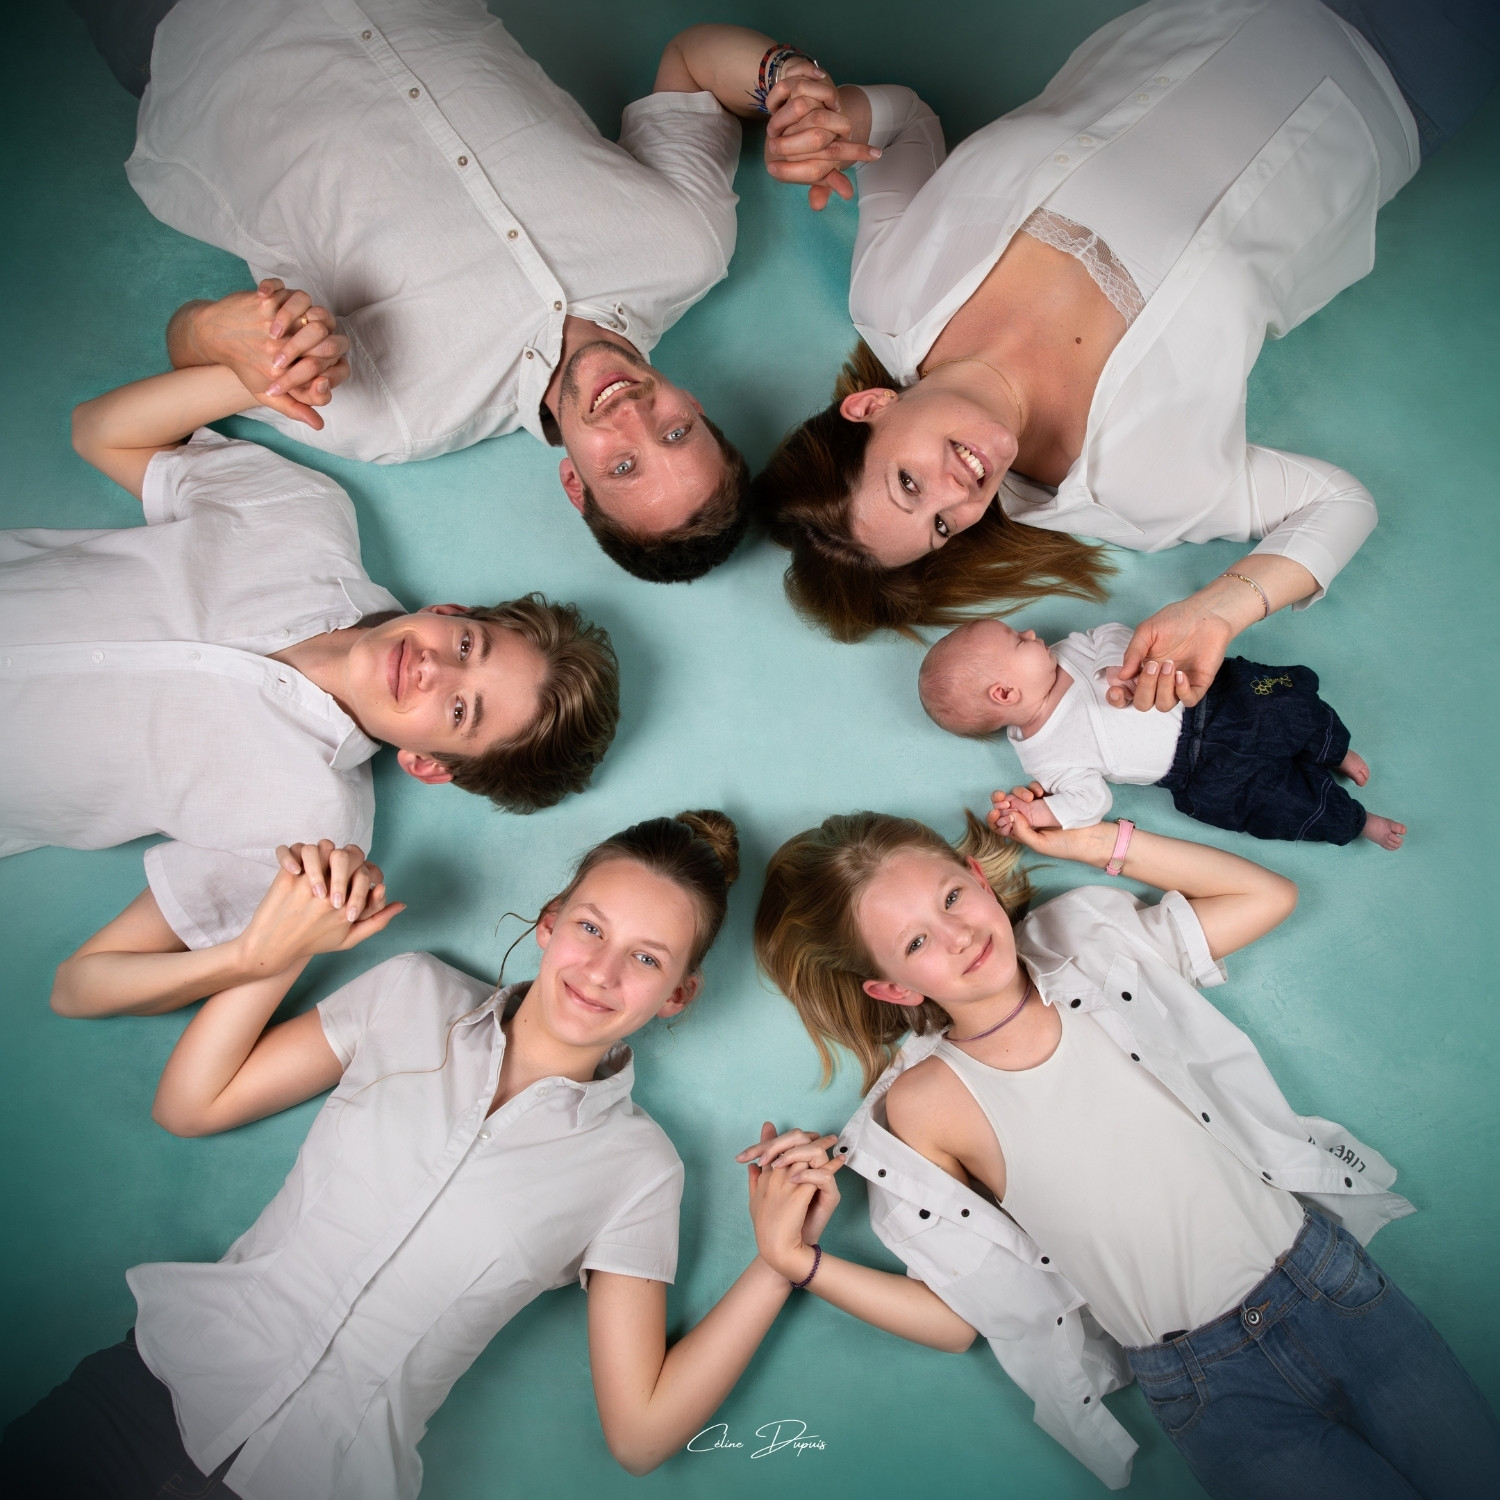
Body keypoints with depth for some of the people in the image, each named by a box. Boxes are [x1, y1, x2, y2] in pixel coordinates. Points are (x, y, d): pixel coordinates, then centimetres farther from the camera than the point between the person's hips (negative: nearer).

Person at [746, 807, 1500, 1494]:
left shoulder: (1092, 952, -4)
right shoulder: (923, 1108, -11)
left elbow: (1268, 895, 3)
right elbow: (958, 1318, -6)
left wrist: (1097, 841, -6)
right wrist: (799, 1260, -19)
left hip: (1325, 1276, 3)